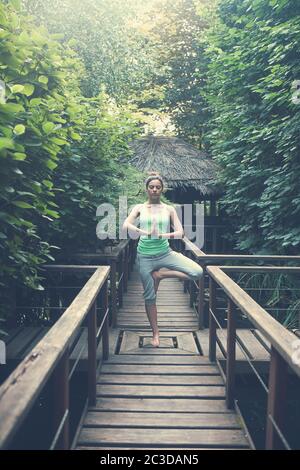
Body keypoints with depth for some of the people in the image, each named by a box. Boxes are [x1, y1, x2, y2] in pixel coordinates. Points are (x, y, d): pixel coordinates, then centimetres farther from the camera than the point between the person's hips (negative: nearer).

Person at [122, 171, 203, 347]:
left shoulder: (169, 209, 3)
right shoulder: (139, 208, 2)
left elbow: (181, 233, -5)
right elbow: (126, 225, -14)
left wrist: (163, 235, -22)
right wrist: (144, 232, -30)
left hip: (165, 253, 1)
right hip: (145, 256, -1)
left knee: (198, 272, -17)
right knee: (149, 296, 7)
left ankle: (160, 275, -1)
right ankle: (155, 333, 25)